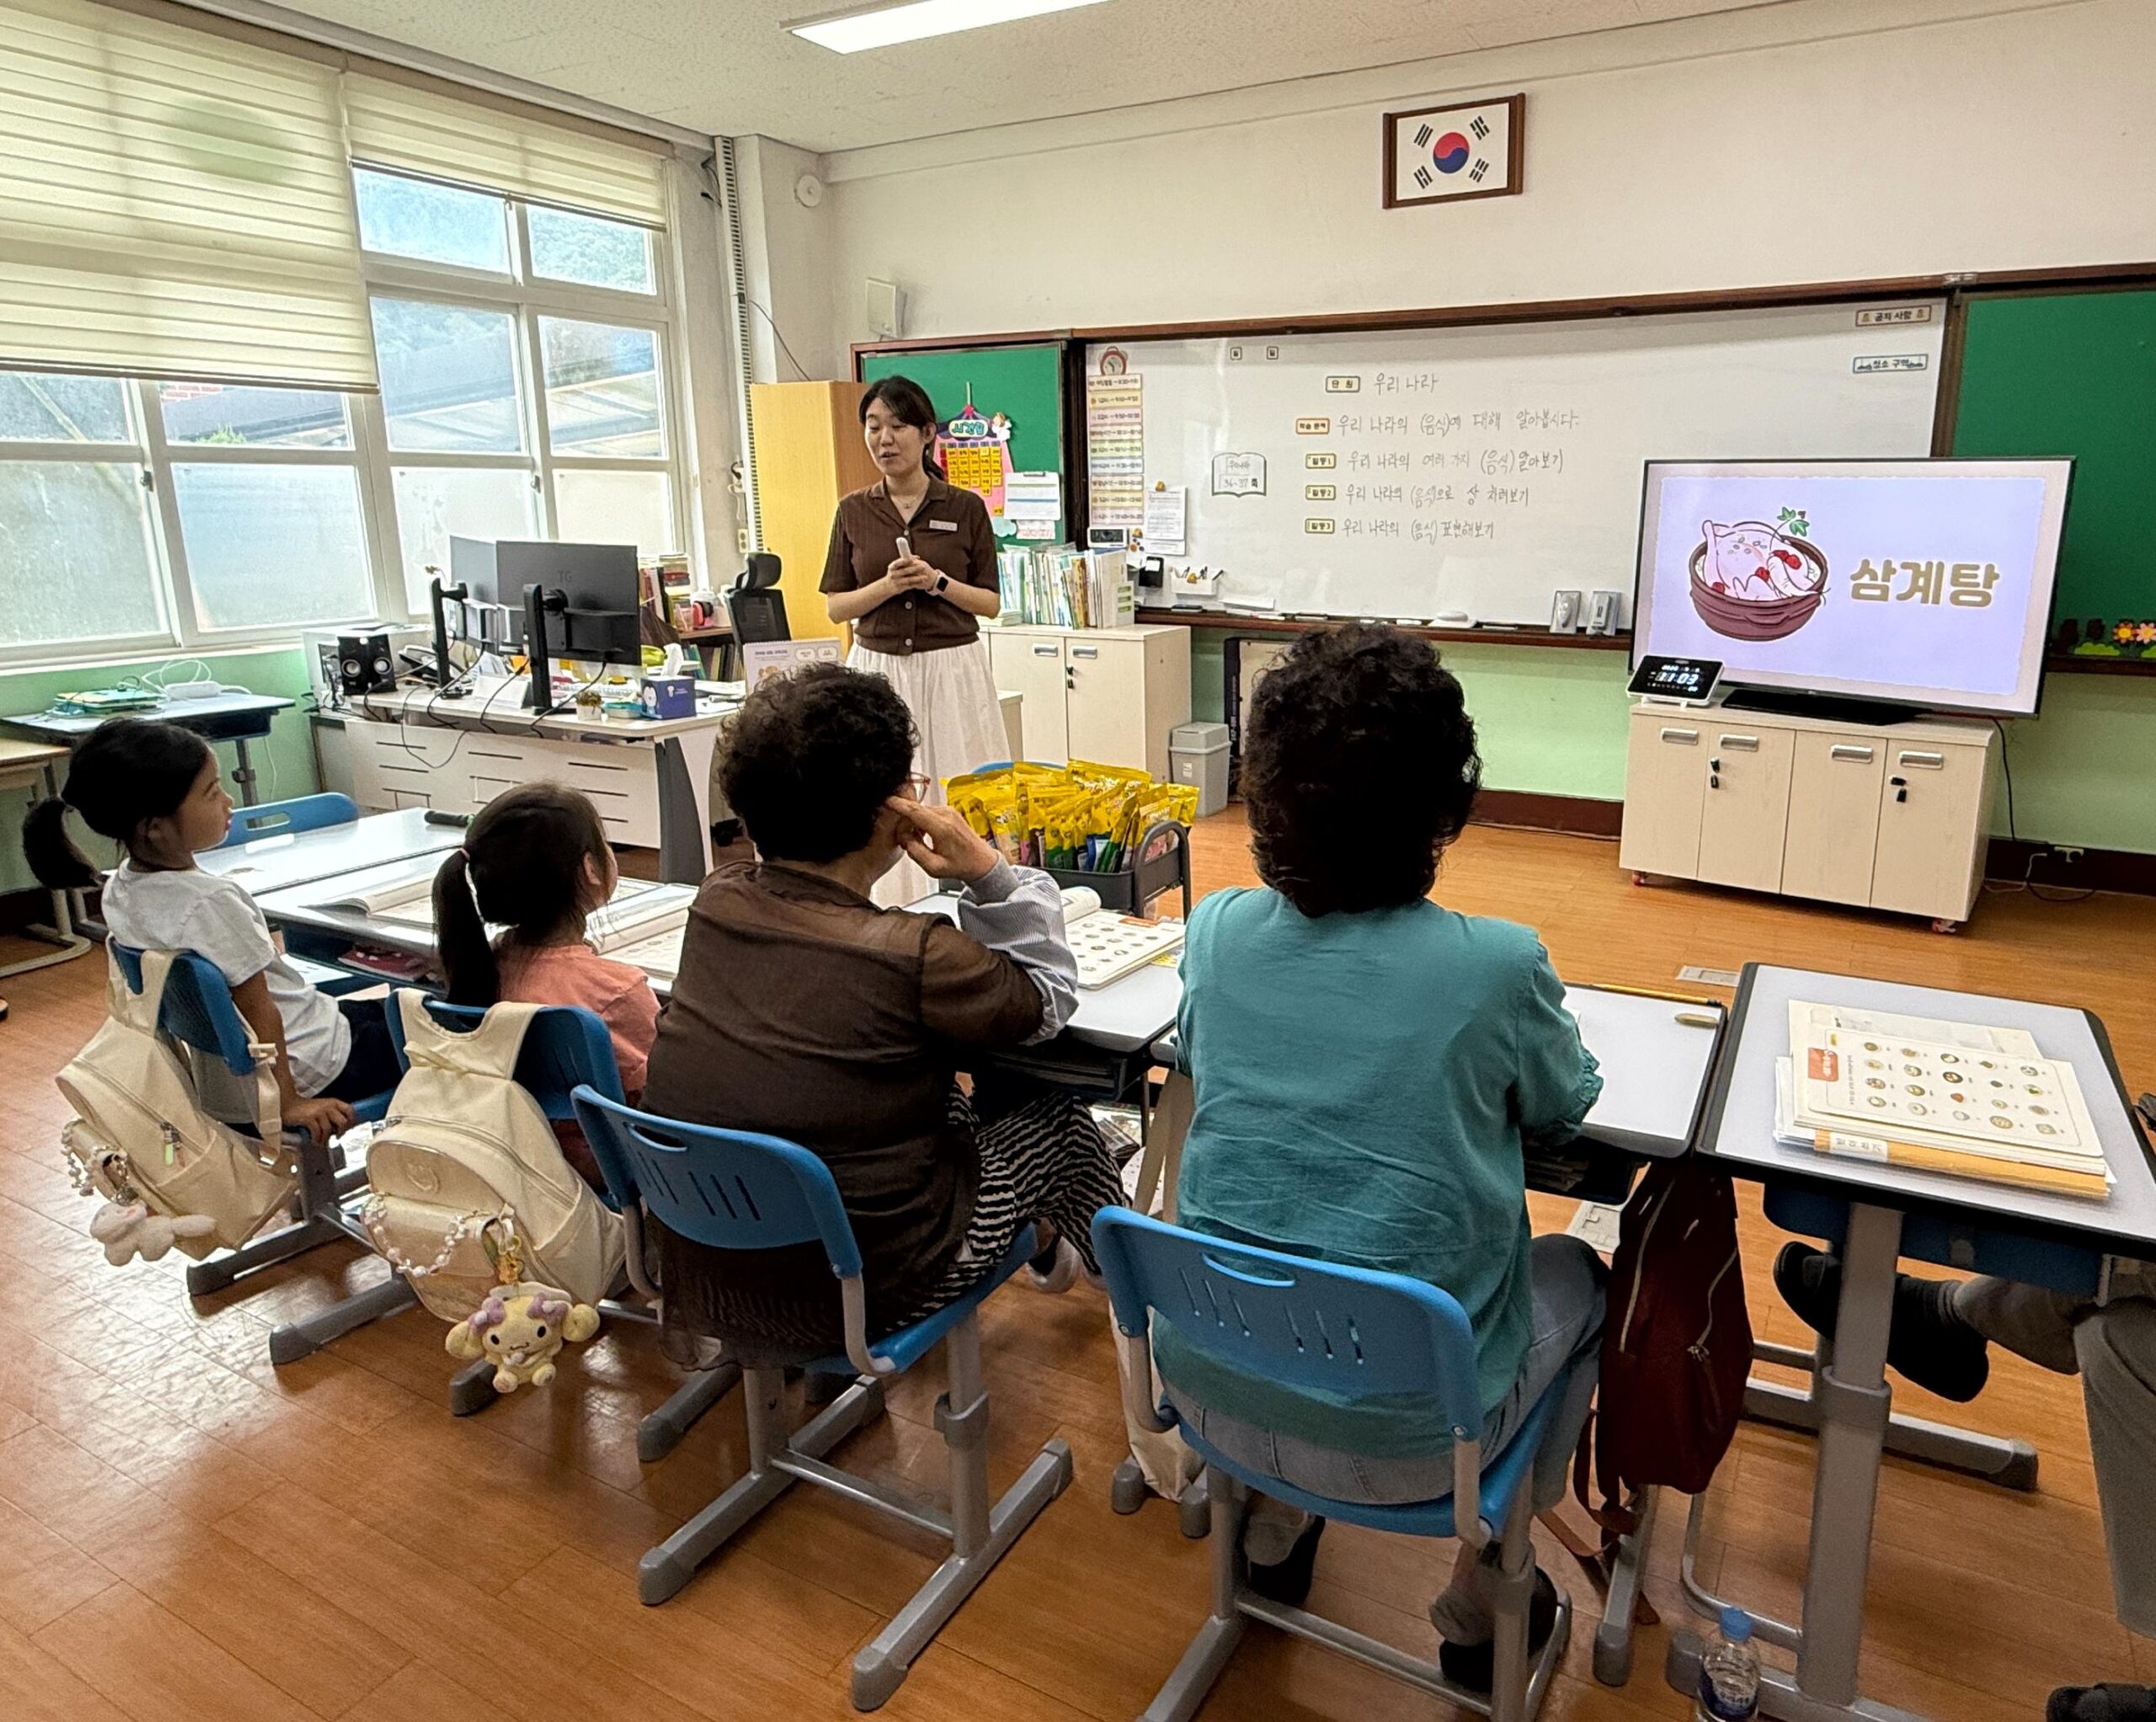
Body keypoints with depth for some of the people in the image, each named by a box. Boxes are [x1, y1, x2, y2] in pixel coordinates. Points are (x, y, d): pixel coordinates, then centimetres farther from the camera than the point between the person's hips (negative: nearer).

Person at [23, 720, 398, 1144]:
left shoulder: (120, 890, -2)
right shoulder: (210, 901, -29)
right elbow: (257, 1010, -23)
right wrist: (288, 1101, -17)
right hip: (303, 1069, -9)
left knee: (376, 1009, 25)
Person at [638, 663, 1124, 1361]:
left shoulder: (716, 902, -8)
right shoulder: (911, 956, -27)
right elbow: (1048, 1000, -8)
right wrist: (988, 873, -12)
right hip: (845, 1299, -6)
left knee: (950, 1098, 27)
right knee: (1047, 1108, 19)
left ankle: (1039, 1235, 51)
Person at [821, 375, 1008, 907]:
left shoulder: (965, 508, 2)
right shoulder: (854, 511, 6)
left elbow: (991, 602, 4)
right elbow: (835, 606, 6)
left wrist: (937, 582, -13)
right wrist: (888, 585, -12)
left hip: (952, 668, -1)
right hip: (878, 670, 2)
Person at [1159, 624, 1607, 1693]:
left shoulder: (1217, 932, -10)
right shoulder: (1496, 965, -20)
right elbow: (1564, 1107, 1)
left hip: (1213, 1383, 3)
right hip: (1401, 1427, -3)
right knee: (1578, 1277, 25)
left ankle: (1273, 1525, 41)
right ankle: (1481, 1601, 33)